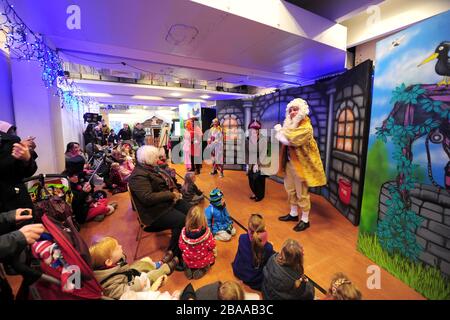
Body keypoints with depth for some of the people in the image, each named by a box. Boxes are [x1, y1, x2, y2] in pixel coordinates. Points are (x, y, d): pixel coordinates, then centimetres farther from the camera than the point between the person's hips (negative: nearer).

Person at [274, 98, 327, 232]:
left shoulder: (306, 127, -18)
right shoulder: (290, 124, 10)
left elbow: (290, 141, -26)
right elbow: (281, 138, 7)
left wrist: (280, 130, -12)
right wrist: (281, 132, -13)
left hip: (301, 163, -8)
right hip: (289, 161, 9)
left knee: (301, 193, 1)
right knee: (290, 189, 17)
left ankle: (305, 220, 18)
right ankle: (293, 214, 35)